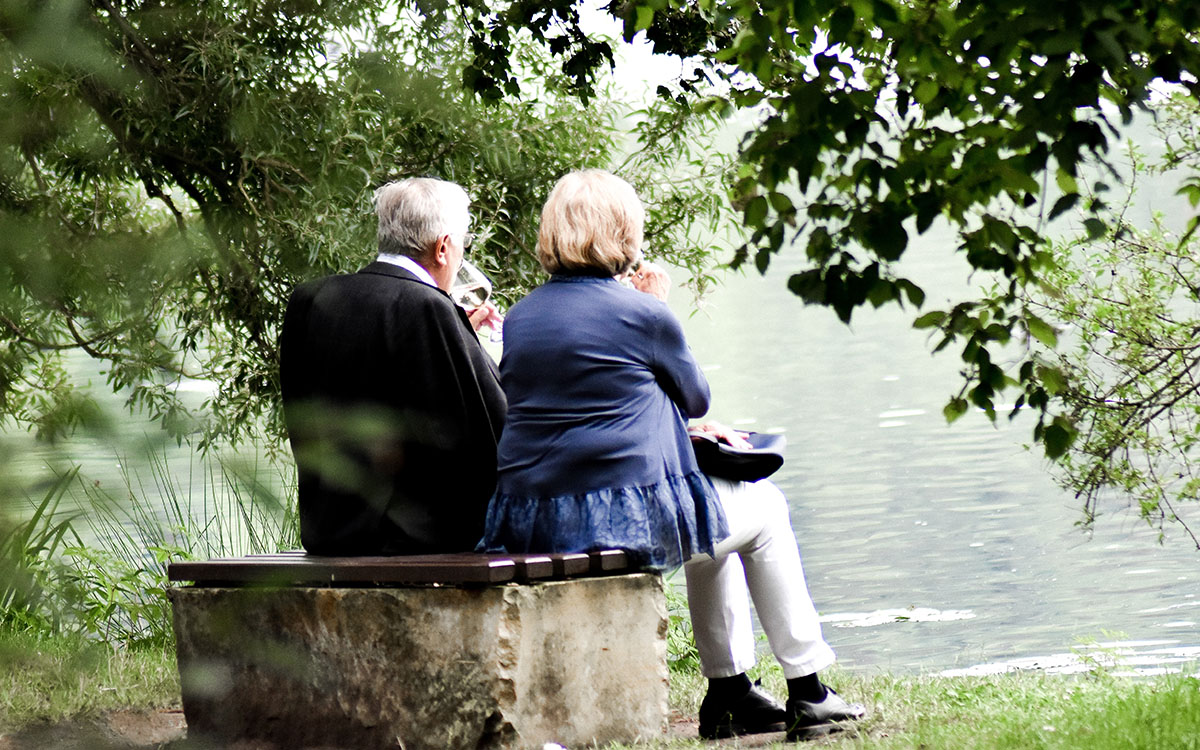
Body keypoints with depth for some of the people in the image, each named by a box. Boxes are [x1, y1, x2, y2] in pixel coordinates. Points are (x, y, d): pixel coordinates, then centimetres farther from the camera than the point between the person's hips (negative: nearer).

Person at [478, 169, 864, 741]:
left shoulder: (518, 318, 10)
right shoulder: (642, 315, -10)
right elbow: (696, 397, 8)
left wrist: (681, 429, 28)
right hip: (625, 518, -7)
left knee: (714, 519, 32)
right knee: (764, 510, 20)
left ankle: (729, 692, 33)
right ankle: (806, 693, 23)